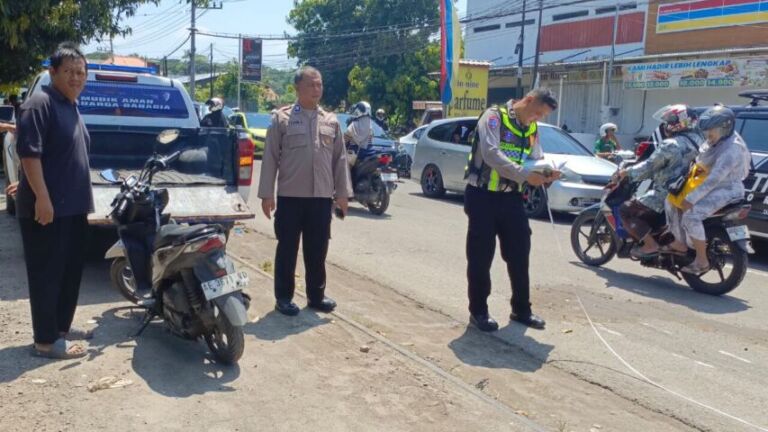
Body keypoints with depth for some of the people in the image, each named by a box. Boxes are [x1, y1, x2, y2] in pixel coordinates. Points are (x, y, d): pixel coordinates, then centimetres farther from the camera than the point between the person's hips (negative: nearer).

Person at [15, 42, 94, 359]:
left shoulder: (71, 107, 17)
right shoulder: (40, 103, -12)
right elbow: (29, 152, -20)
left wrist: (82, 199, 23)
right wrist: (42, 197, -25)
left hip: (72, 206, 9)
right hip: (47, 207, -9)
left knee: (71, 271, 15)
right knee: (47, 274, -3)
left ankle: (61, 326, 28)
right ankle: (46, 340, 5)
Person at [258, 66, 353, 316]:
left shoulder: (331, 121, 11)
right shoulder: (281, 118, 0)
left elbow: (340, 159, 12)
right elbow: (270, 157, -2)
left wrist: (343, 193, 7)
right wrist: (267, 194, -6)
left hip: (322, 197, 3)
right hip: (290, 196, -3)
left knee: (317, 250, 10)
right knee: (287, 249, 5)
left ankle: (316, 295, 23)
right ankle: (284, 297, 15)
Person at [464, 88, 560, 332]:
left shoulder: (531, 130, 12)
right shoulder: (494, 117, -12)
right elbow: (491, 154, -25)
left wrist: (547, 174, -13)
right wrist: (525, 175, -30)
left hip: (511, 197, 7)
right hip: (483, 196, -7)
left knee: (519, 254, 10)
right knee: (481, 257, 1)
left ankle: (521, 309, 24)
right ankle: (478, 311, 14)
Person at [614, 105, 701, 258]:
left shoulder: (670, 145, -17)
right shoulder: (695, 141, 11)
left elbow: (649, 167, -16)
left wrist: (626, 172, -2)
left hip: (667, 195, -10)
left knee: (625, 210, -5)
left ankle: (650, 245, -13)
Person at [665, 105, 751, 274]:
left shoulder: (732, 148, -23)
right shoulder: (715, 142, 8)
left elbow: (715, 178, -30)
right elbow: (703, 164, 22)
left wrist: (691, 199, -32)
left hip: (726, 190, -10)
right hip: (713, 188, 10)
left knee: (691, 216, -28)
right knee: (672, 200, 6)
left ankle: (702, 261, -17)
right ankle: (680, 242, 10)